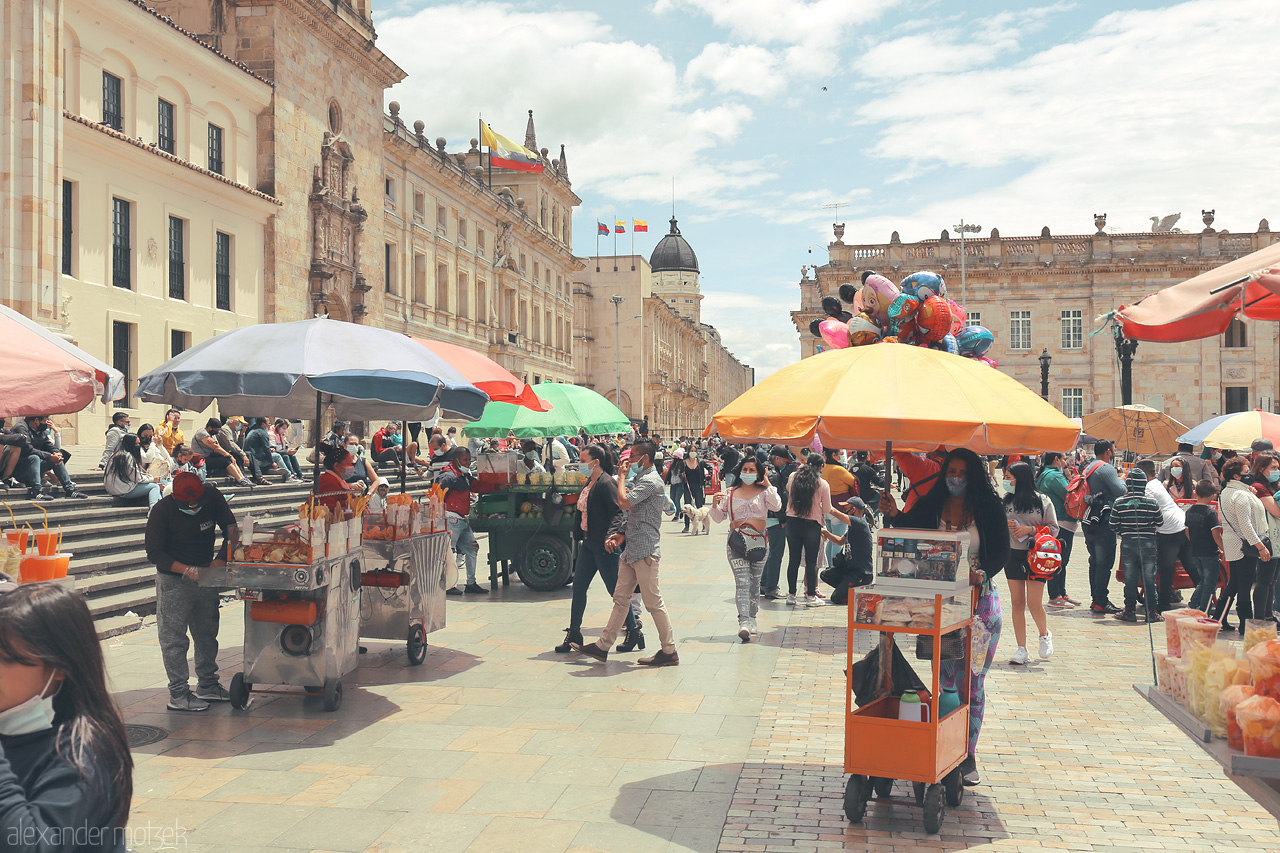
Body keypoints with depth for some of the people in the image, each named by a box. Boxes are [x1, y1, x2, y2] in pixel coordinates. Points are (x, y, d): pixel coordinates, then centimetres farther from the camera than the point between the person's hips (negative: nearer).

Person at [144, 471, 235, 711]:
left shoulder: (212, 497, -10)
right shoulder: (162, 511, -18)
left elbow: (231, 530, 0)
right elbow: (155, 554, -15)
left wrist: (220, 560, -15)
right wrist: (187, 570, -26)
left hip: (207, 574, 5)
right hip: (173, 579, -4)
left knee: (207, 632, 14)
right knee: (173, 637, -3)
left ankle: (207, 685, 27)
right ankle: (178, 694, 4)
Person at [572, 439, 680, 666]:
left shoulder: (650, 481, -15)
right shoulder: (641, 479, 18)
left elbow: (623, 502, -26)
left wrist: (622, 476, -12)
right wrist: (623, 535, 11)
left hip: (645, 551, -10)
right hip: (632, 550, 10)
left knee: (653, 602, -3)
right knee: (620, 598, 11)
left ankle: (669, 651, 6)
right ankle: (602, 646, 15)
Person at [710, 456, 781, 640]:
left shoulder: (764, 492, 6)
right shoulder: (731, 493, 7)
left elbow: (776, 506, -13)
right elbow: (718, 518, 8)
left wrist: (768, 484, -7)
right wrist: (715, 505, -12)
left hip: (760, 541, 1)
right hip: (737, 541, -1)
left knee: (755, 582, 11)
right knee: (742, 581, -12)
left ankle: (751, 619, 24)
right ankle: (744, 622, -22)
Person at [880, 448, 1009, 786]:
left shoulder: (989, 509, 1)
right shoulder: (929, 506, 3)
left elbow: (1002, 552, -2)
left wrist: (983, 573, -21)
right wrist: (894, 516, -20)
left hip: (980, 601, 0)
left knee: (972, 679, 4)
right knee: (945, 678, -1)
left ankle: (968, 754, 14)